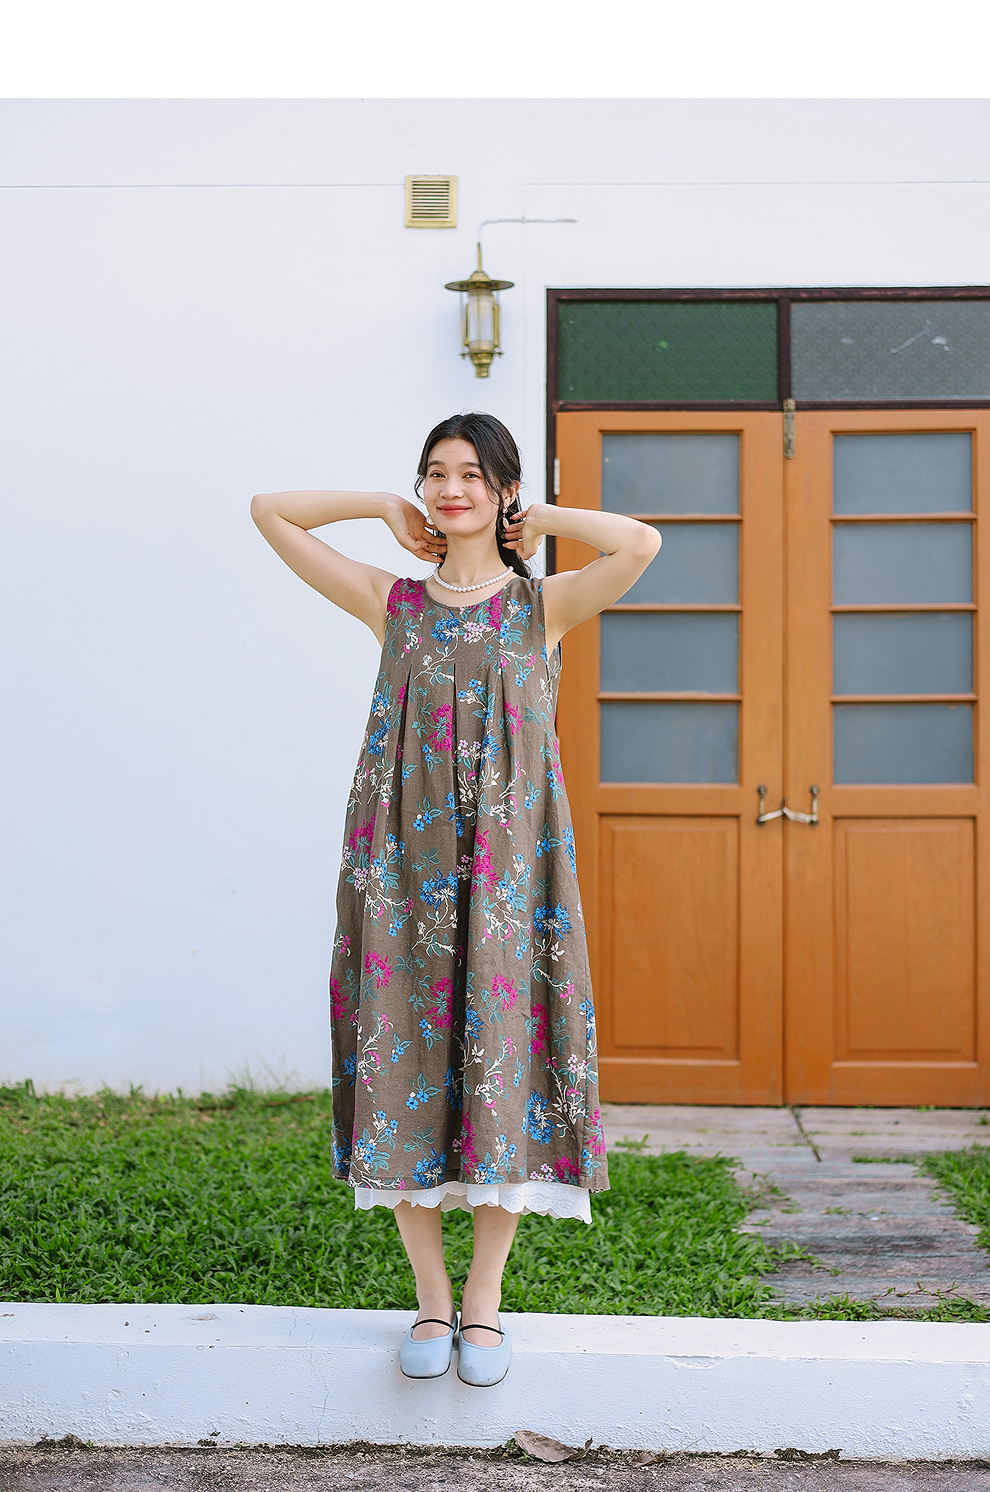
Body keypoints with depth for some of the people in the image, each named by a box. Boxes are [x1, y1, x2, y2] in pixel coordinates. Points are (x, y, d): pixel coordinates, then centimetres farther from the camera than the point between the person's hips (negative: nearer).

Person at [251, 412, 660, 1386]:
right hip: (403, 865, 1)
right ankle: (431, 1296, 15)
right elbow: (271, 511, 9)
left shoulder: (544, 606, 5)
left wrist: (537, 520, 1)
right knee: (406, 1062, 1)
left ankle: (485, 1297, 13)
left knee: (502, 1065, -1)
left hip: (508, 865, -1)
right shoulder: (392, 603, 10)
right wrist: (386, 509, 11)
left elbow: (642, 544, -12)